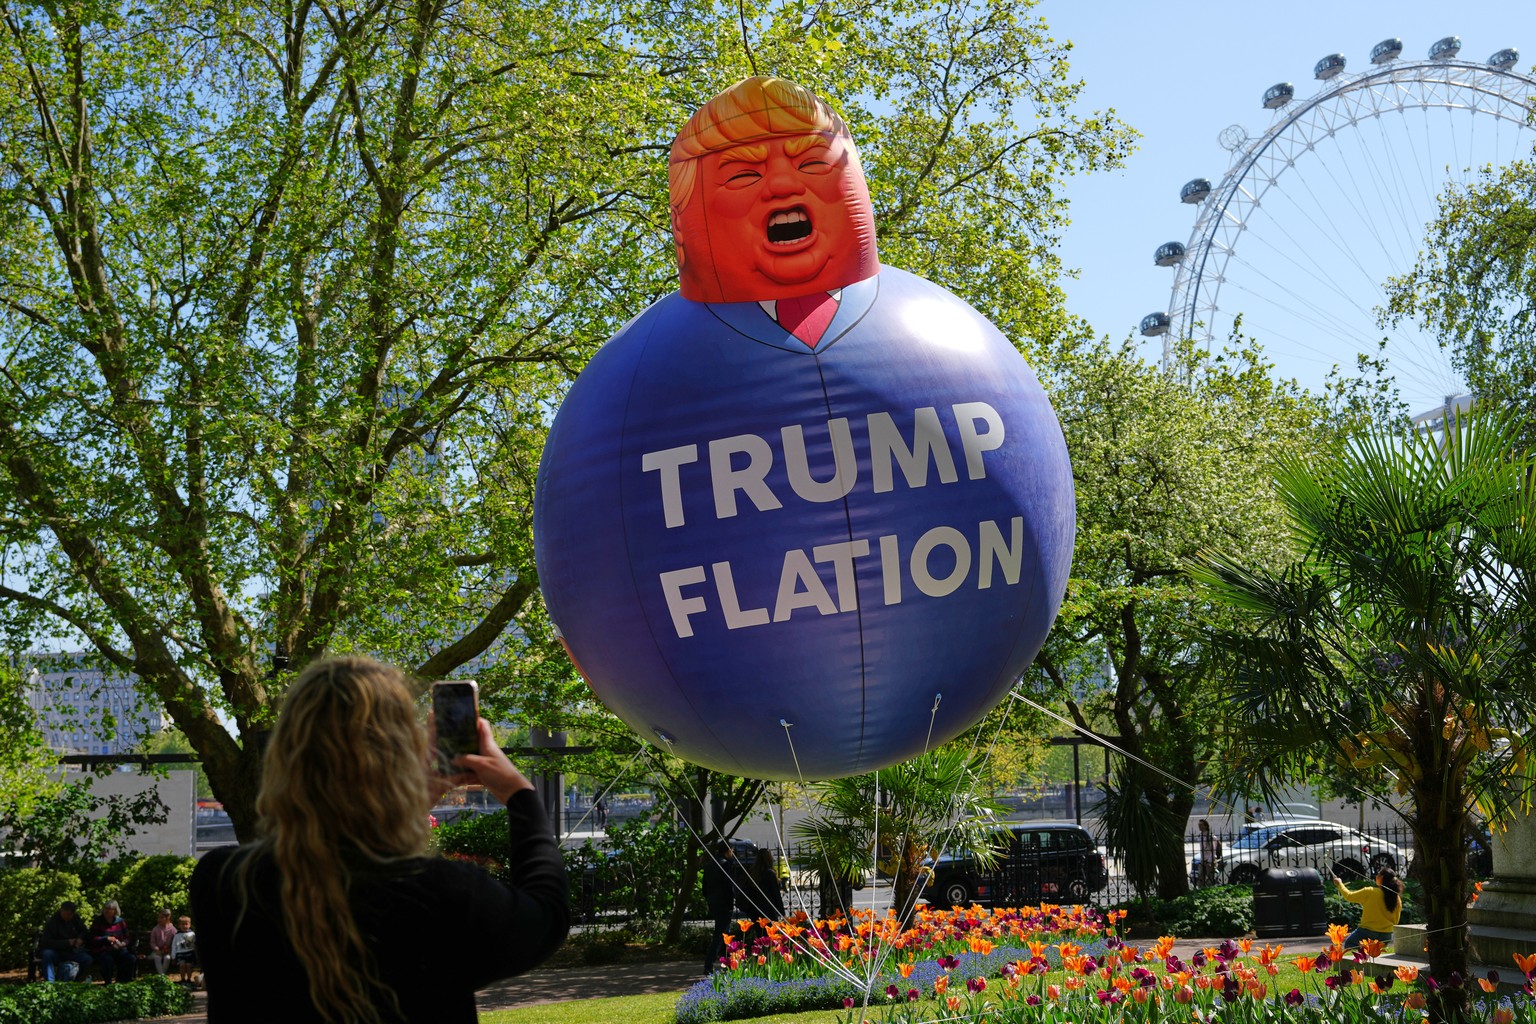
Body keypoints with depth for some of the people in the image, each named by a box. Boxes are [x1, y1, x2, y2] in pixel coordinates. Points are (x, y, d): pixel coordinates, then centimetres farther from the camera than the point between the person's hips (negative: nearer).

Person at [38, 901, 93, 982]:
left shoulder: (75, 918, 3)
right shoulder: (51, 922, -14)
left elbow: (84, 931, 15)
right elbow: (47, 942, -22)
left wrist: (80, 939, -10)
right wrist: (67, 942, -27)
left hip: (70, 951, 4)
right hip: (55, 951, -4)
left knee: (88, 959, -21)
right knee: (47, 954, -39)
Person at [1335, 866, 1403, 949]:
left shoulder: (1370, 892, -14)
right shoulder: (1397, 899, -3)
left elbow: (1349, 896, -2)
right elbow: (1396, 921, 7)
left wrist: (1339, 883, 15)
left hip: (1368, 933, -5)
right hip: (1386, 937, 5)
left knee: (1349, 943, 16)